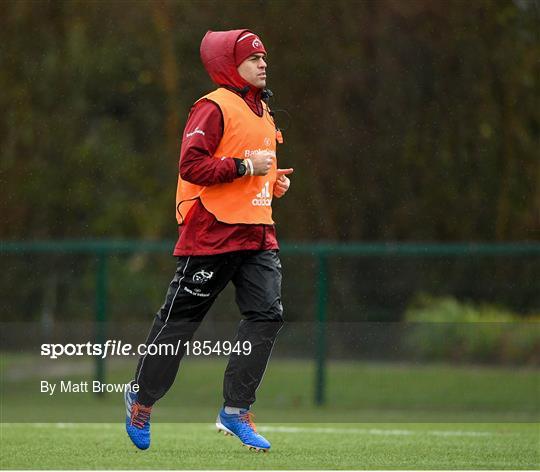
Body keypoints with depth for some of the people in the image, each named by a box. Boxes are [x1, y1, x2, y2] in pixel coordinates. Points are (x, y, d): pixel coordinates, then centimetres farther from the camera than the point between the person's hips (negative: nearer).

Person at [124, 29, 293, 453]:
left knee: (267, 313, -7)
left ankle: (236, 410, -2)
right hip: (211, 231, -8)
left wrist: (274, 180, 13)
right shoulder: (214, 108, -10)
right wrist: (246, 166, -19)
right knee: (181, 318, 1)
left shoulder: (262, 111, 19)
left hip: (257, 234, 8)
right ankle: (142, 398, 19)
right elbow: (193, 165, -19)